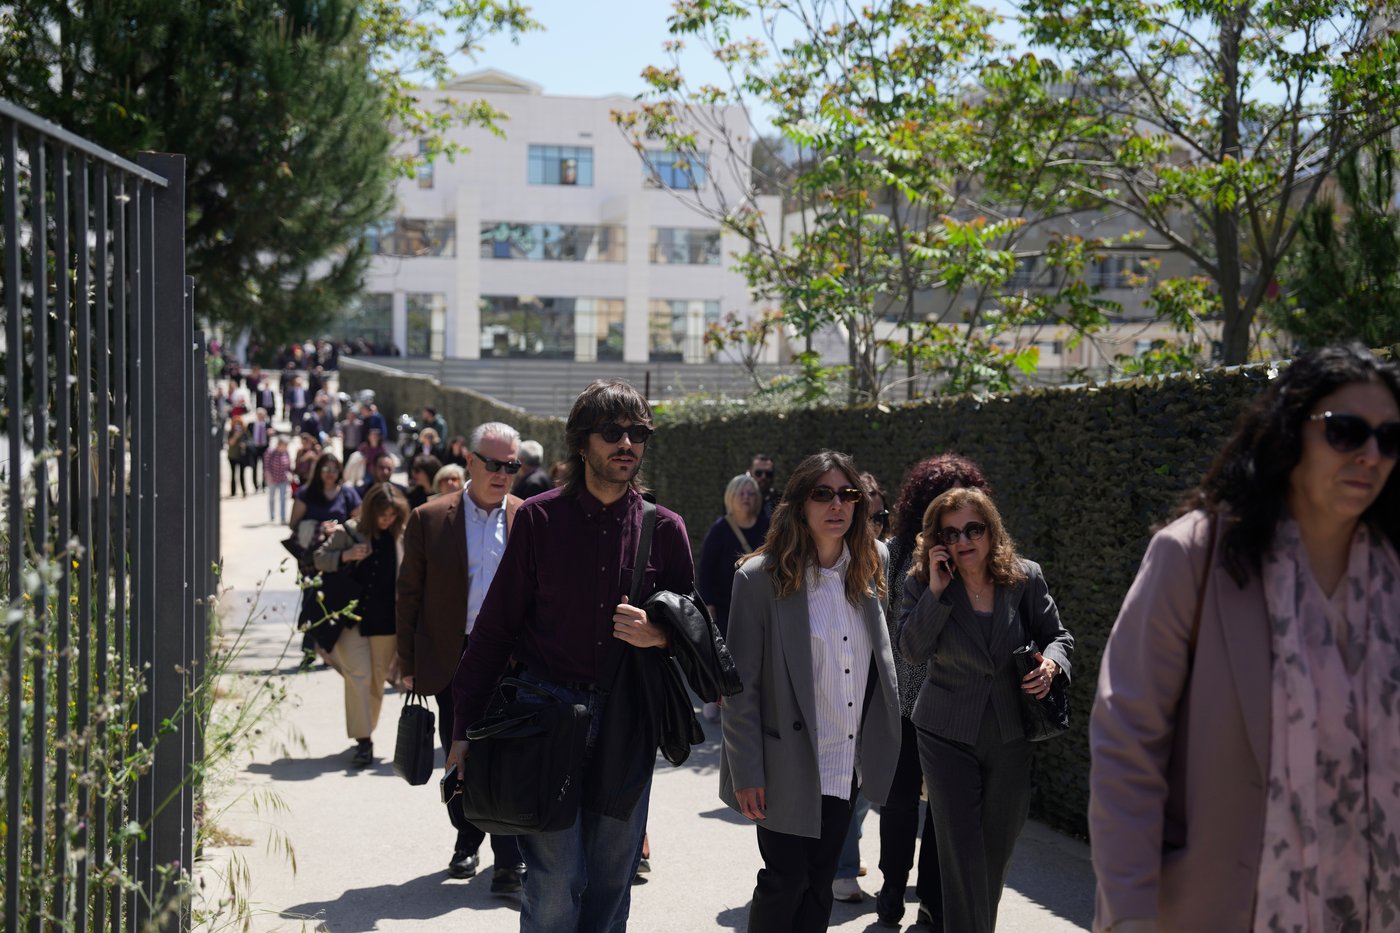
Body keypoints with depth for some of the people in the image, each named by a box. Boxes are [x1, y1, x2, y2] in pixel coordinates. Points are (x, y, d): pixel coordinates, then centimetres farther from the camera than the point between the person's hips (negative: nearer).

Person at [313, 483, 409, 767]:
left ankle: (367, 732, 27)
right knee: (358, 676, -9)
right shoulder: (348, 532, -1)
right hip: (352, 618, -2)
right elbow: (320, 559, 1)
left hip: (386, 621, 2)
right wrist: (345, 556, -17)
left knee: (377, 679, 11)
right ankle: (363, 740, -8)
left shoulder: (402, 537, 3)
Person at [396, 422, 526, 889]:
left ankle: (509, 862, 2)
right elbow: (409, 595, 4)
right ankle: (467, 843, 33)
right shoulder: (429, 519, 1)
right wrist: (409, 665, 2)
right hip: (451, 659, 1)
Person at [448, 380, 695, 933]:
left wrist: (661, 634, -11)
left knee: (611, 883, 10)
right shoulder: (539, 518, -1)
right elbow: (496, 626, 1)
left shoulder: (664, 529, 4)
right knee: (556, 883, -5)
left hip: (626, 723, 2)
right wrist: (465, 729, 0)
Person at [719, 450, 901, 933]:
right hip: (788, 764, -5)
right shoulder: (761, 577, -13)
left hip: (845, 763, 5)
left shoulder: (869, 568, 4)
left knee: (820, 882, 14)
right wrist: (746, 772, -13)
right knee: (786, 880, 3)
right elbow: (741, 684, -12)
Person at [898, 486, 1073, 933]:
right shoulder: (921, 583, -8)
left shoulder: (1025, 578, -4)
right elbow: (912, 649, -18)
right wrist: (936, 590, -25)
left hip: (1010, 735, 3)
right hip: (948, 736, -2)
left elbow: (1057, 635, 4)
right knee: (962, 850, -5)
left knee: (999, 845, 16)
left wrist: (1050, 663, -18)